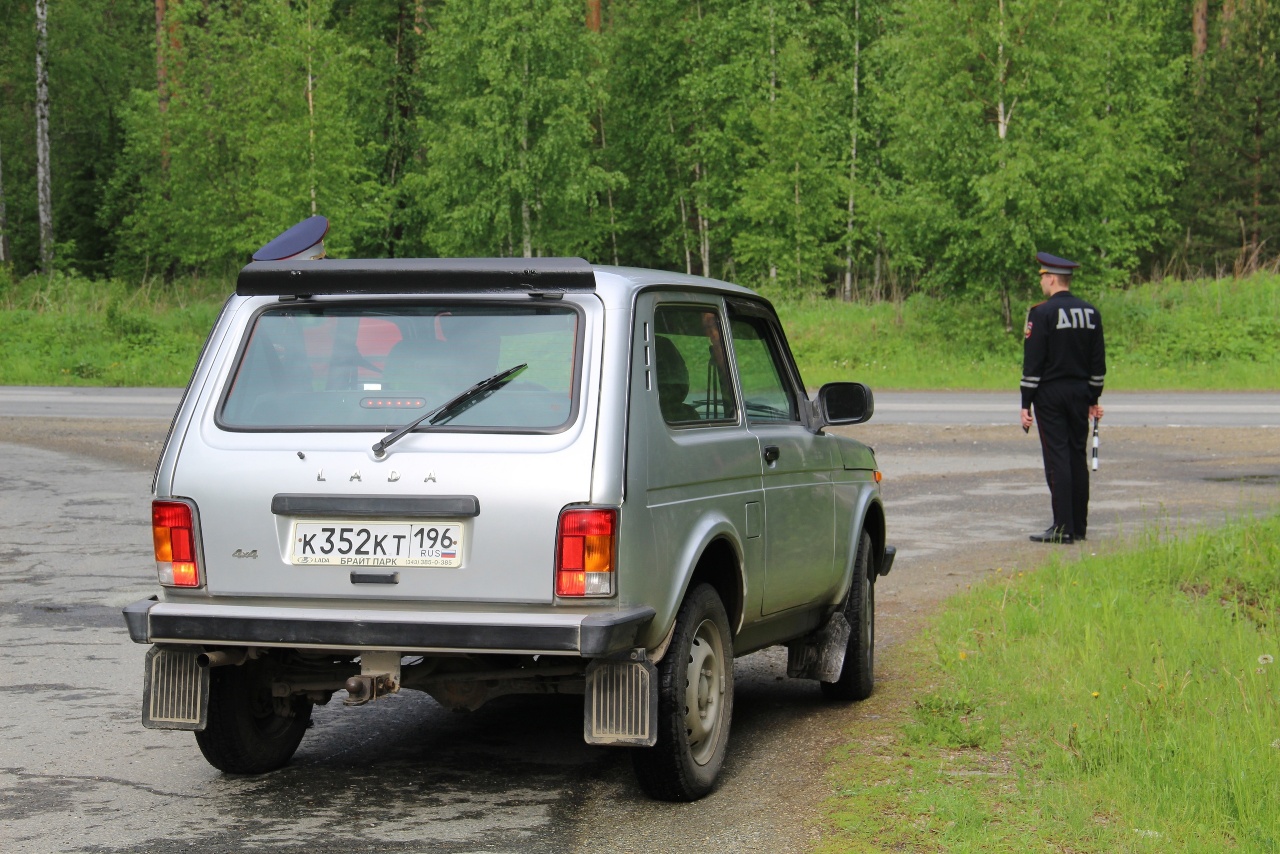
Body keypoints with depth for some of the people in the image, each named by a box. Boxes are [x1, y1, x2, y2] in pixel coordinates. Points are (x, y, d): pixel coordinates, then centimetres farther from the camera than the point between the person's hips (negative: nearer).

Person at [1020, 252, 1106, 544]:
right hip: (1080, 393, 6)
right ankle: (1079, 525, 15)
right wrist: (1094, 399, 18)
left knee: (1057, 458, -6)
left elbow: (1033, 362, -13)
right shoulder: (1091, 313, 7)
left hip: (1050, 395, -6)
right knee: (1078, 456, 11)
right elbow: (1098, 361, 11)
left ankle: (1063, 528, -8)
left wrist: (1026, 403, -10)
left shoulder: (1042, 313, -12)